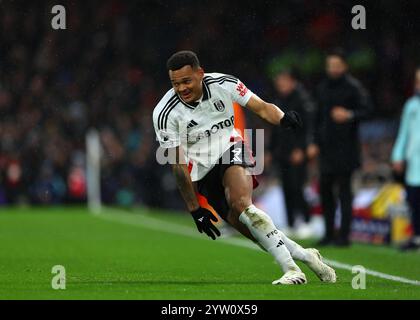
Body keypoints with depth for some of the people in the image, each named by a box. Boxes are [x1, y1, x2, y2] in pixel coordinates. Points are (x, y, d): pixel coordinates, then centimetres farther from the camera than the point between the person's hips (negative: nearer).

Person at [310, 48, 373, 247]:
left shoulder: (353, 87, -6)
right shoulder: (322, 88, 15)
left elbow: (366, 109, -13)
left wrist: (350, 115, -31)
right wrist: (315, 143, 18)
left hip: (346, 147, -7)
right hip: (326, 147, 7)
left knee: (344, 190, -5)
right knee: (325, 188, 6)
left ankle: (344, 235, -2)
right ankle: (329, 233, 14)